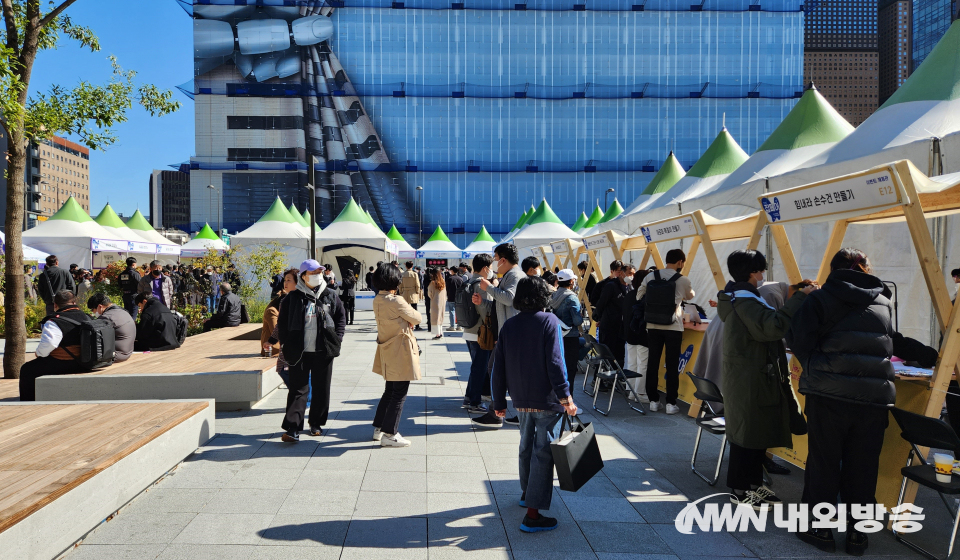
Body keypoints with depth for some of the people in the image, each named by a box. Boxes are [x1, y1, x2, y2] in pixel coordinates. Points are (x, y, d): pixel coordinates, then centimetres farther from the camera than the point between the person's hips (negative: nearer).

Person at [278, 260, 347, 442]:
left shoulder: (330, 296, 5)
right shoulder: (292, 298, -1)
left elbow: (341, 317, 12)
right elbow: (282, 322, 6)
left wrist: (337, 339, 2)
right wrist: (285, 345, 0)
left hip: (323, 352, 2)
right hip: (299, 352, -2)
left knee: (321, 388, 10)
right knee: (298, 389, -2)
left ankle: (316, 423, 25)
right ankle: (292, 428, -2)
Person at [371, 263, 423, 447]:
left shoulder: (377, 300, 5)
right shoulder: (396, 301, -22)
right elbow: (417, 318, -10)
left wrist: (406, 321, -1)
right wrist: (411, 317, 10)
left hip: (387, 352, 9)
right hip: (400, 353, -9)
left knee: (389, 392, 20)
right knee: (399, 394, 1)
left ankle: (378, 428, 27)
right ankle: (389, 434, 6)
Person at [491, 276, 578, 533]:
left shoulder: (509, 325, 3)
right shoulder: (550, 322, -11)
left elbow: (498, 367, 4)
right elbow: (555, 363, -18)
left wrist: (499, 401, 11)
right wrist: (566, 397, -15)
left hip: (521, 399, 6)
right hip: (547, 400, -5)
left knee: (526, 446, 23)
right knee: (543, 452, -2)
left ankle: (527, 492, 41)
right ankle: (532, 513, -2)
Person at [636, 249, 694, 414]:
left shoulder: (650, 277, 1)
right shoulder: (683, 280, -3)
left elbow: (639, 297, 6)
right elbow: (690, 296, 17)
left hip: (653, 326, 3)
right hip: (673, 327, -2)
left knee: (653, 363, 8)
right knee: (672, 365, 4)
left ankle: (653, 401, 15)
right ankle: (671, 403, 8)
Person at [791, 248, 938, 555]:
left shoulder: (820, 299, 1)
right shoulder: (885, 303, 14)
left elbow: (801, 342, -8)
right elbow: (895, 343, 25)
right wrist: (930, 356, 42)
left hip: (828, 394, -3)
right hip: (875, 397, 3)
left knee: (823, 462, 8)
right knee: (862, 467, 13)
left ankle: (821, 529, 17)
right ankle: (857, 533, 23)